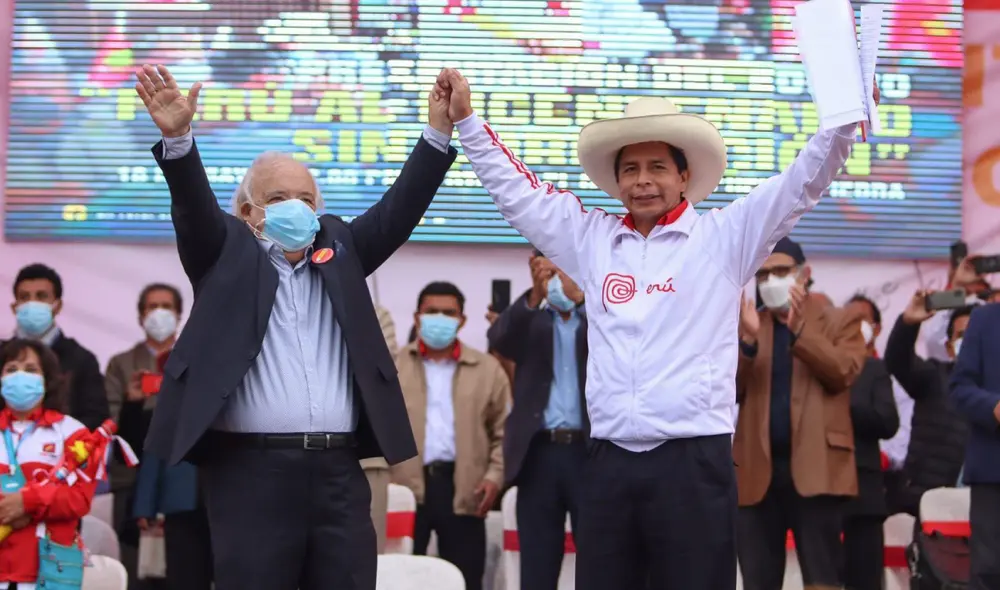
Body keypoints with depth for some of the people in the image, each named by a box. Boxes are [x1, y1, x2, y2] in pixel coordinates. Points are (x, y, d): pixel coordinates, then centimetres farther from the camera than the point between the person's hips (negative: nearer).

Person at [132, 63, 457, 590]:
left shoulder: (338, 249, 18)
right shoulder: (229, 254, 9)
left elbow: (398, 211, 9)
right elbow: (195, 207, -6)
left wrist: (438, 131, -2)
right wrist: (177, 137, -25)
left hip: (338, 470, 3)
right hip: (251, 469, -3)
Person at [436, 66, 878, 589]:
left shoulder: (724, 238, 4)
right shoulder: (591, 241, 14)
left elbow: (805, 180, -1)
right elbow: (517, 192, 21)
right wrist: (466, 119, 19)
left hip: (693, 461, -3)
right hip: (609, 462, 4)